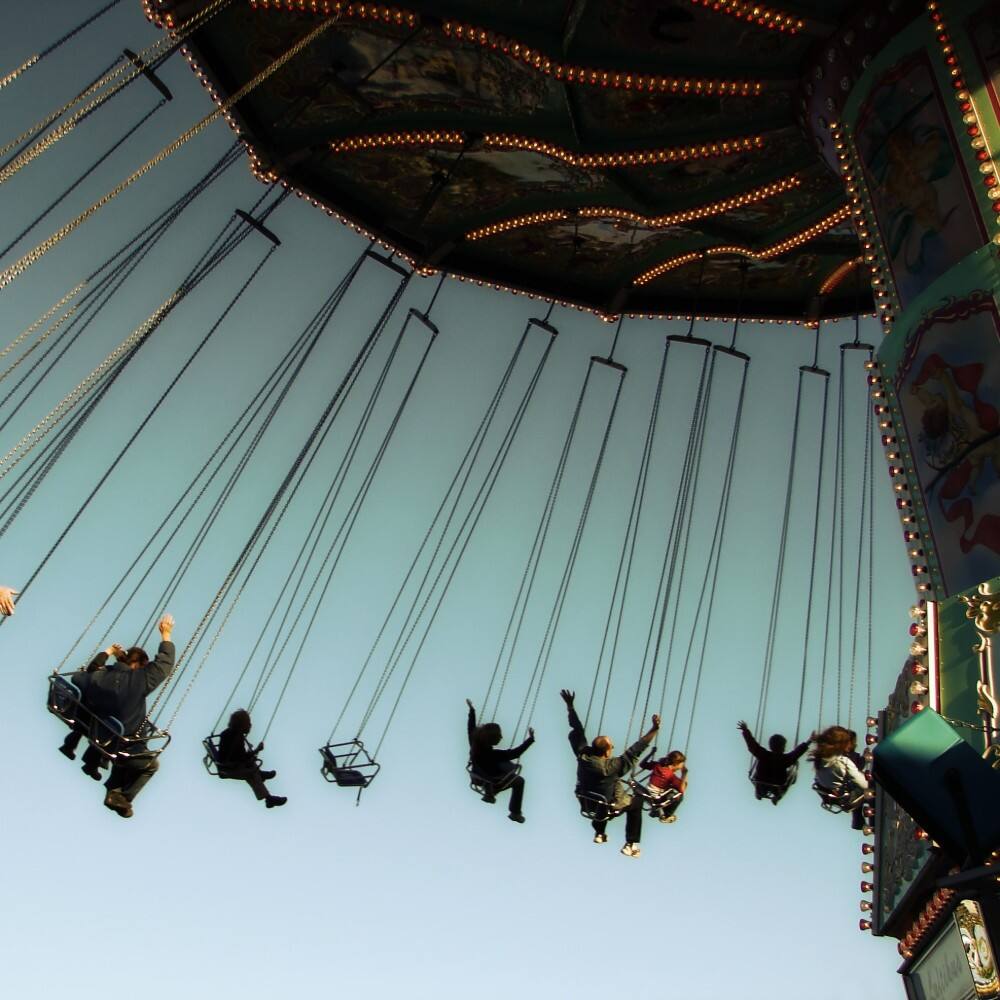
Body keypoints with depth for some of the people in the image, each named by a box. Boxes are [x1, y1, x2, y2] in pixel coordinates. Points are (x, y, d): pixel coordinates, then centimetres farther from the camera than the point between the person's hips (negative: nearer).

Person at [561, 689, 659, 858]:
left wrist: (570, 706, -7)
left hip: (586, 803, 5)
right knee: (636, 802, 19)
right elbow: (635, 751, -35)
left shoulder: (583, 756, -23)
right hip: (606, 807, -5)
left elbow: (577, 731, -15)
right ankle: (631, 845, 17)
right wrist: (654, 730, -35)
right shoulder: (612, 766, -35)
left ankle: (599, 833, 43)